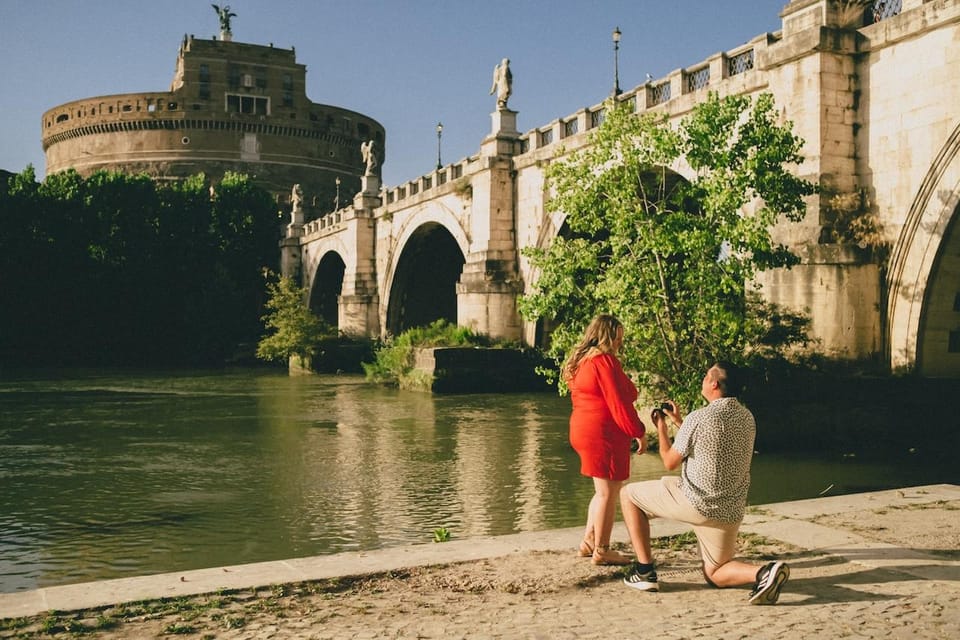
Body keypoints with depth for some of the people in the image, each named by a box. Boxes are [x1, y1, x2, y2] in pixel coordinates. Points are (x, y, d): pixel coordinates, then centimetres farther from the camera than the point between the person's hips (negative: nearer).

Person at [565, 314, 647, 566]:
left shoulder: (581, 361, 14)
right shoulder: (604, 361, -14)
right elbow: (618, 403, -18)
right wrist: (639, 432, -11)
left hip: (583, 430, 10)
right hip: (604, 433, -10)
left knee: (603, 490, 19)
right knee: (608, 491, -2)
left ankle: (588, 542, 22)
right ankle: (601, 551, 5)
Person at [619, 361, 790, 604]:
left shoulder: (698, 418, -17)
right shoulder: (747, 418, 5)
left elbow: (670, 462, -5)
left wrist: (661, 427, 11)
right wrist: (678, 421, 23)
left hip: (695, 503, -6)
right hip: (731, 511, 7)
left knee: (628, 494, 13)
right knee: (714, 575, 22)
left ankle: (644, 571, 10)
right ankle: (764, 572, -9)